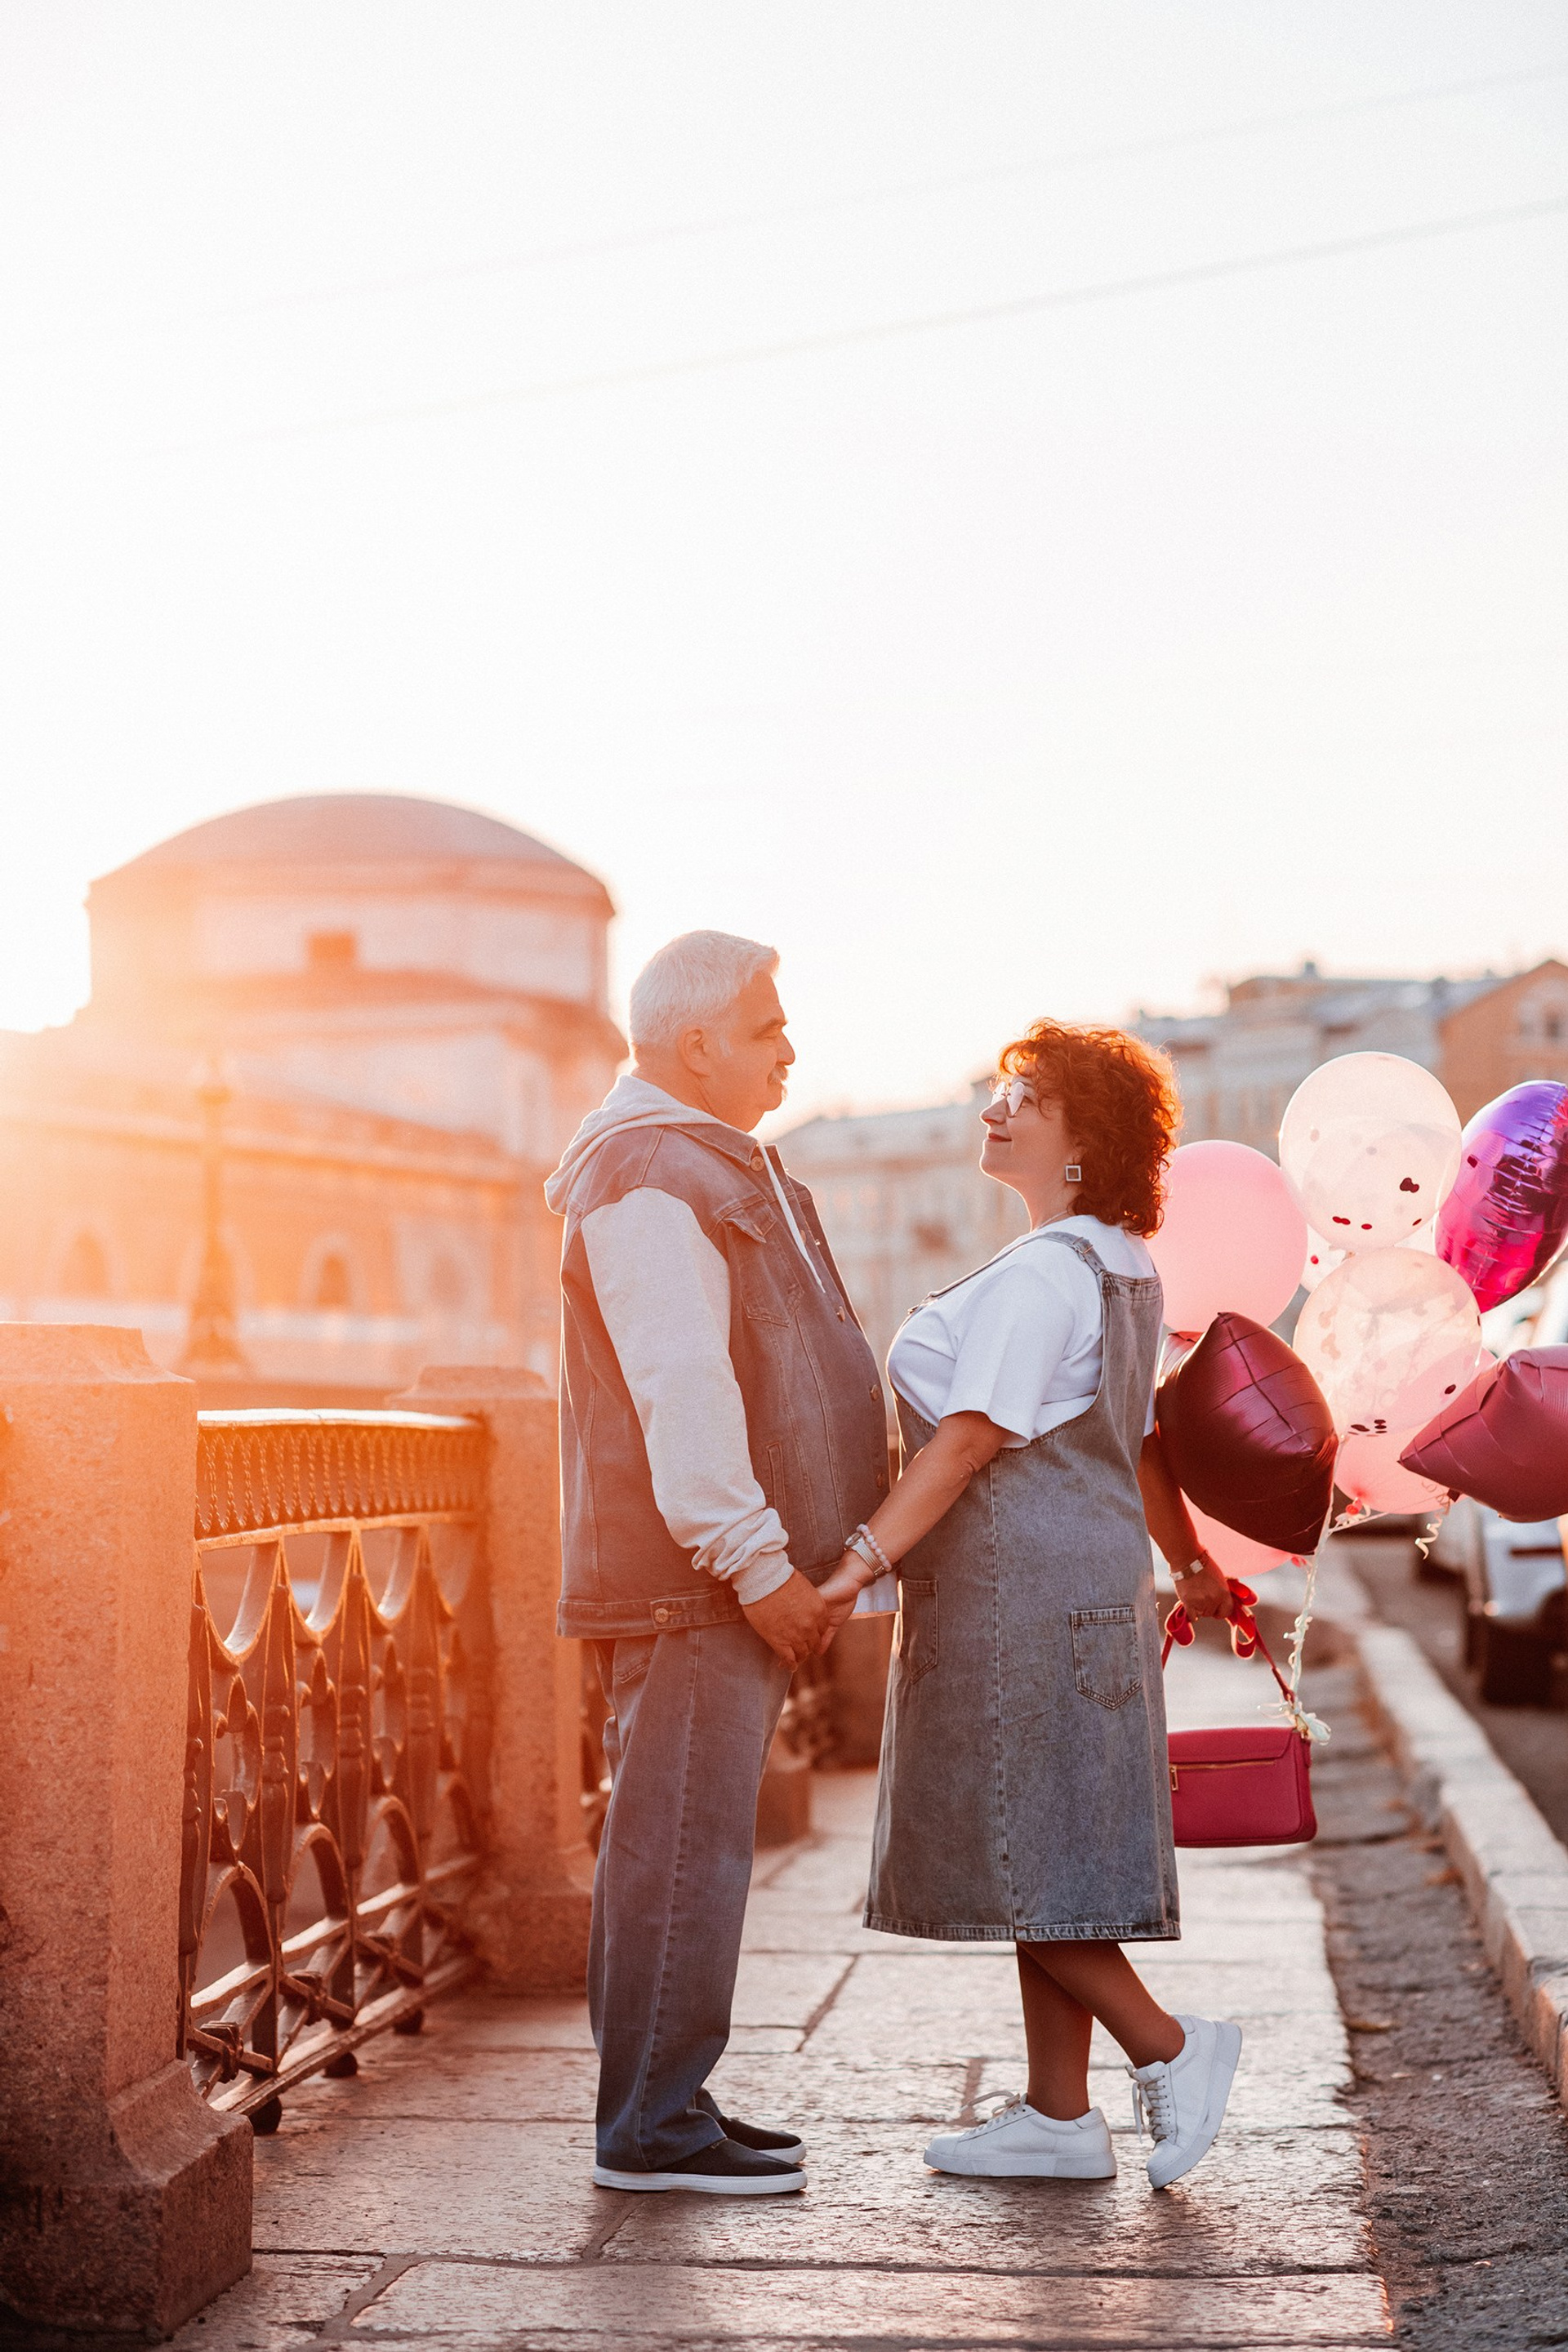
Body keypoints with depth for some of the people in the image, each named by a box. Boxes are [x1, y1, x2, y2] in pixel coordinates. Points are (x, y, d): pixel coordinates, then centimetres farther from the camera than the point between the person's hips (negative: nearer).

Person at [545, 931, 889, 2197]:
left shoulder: (717, 1164, 21)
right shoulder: (649, 1177, -14)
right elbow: (677, 1390, -22)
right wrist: (756, 1561, -22)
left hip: (731, 1574, 11)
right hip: (689, 1574, -11)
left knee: (688, 1841, 14)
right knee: (683, 1843, -6)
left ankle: (666, 2106, 22)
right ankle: (652, 2127, 1)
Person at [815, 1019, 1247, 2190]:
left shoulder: (1041, 1274, -16)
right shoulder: (1123, 1269, 13)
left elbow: (968, 1441, -22)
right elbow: (1140, 1440, 20)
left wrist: (862, 1560, -25)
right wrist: (1194, 1566, 29)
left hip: (1018, 1593, -10)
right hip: (1086, 1587, 10)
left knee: (1013, 1859, -2)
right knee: (1041, 1864, 12)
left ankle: (1170, 2050, 3)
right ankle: (1057, 2117, 17)